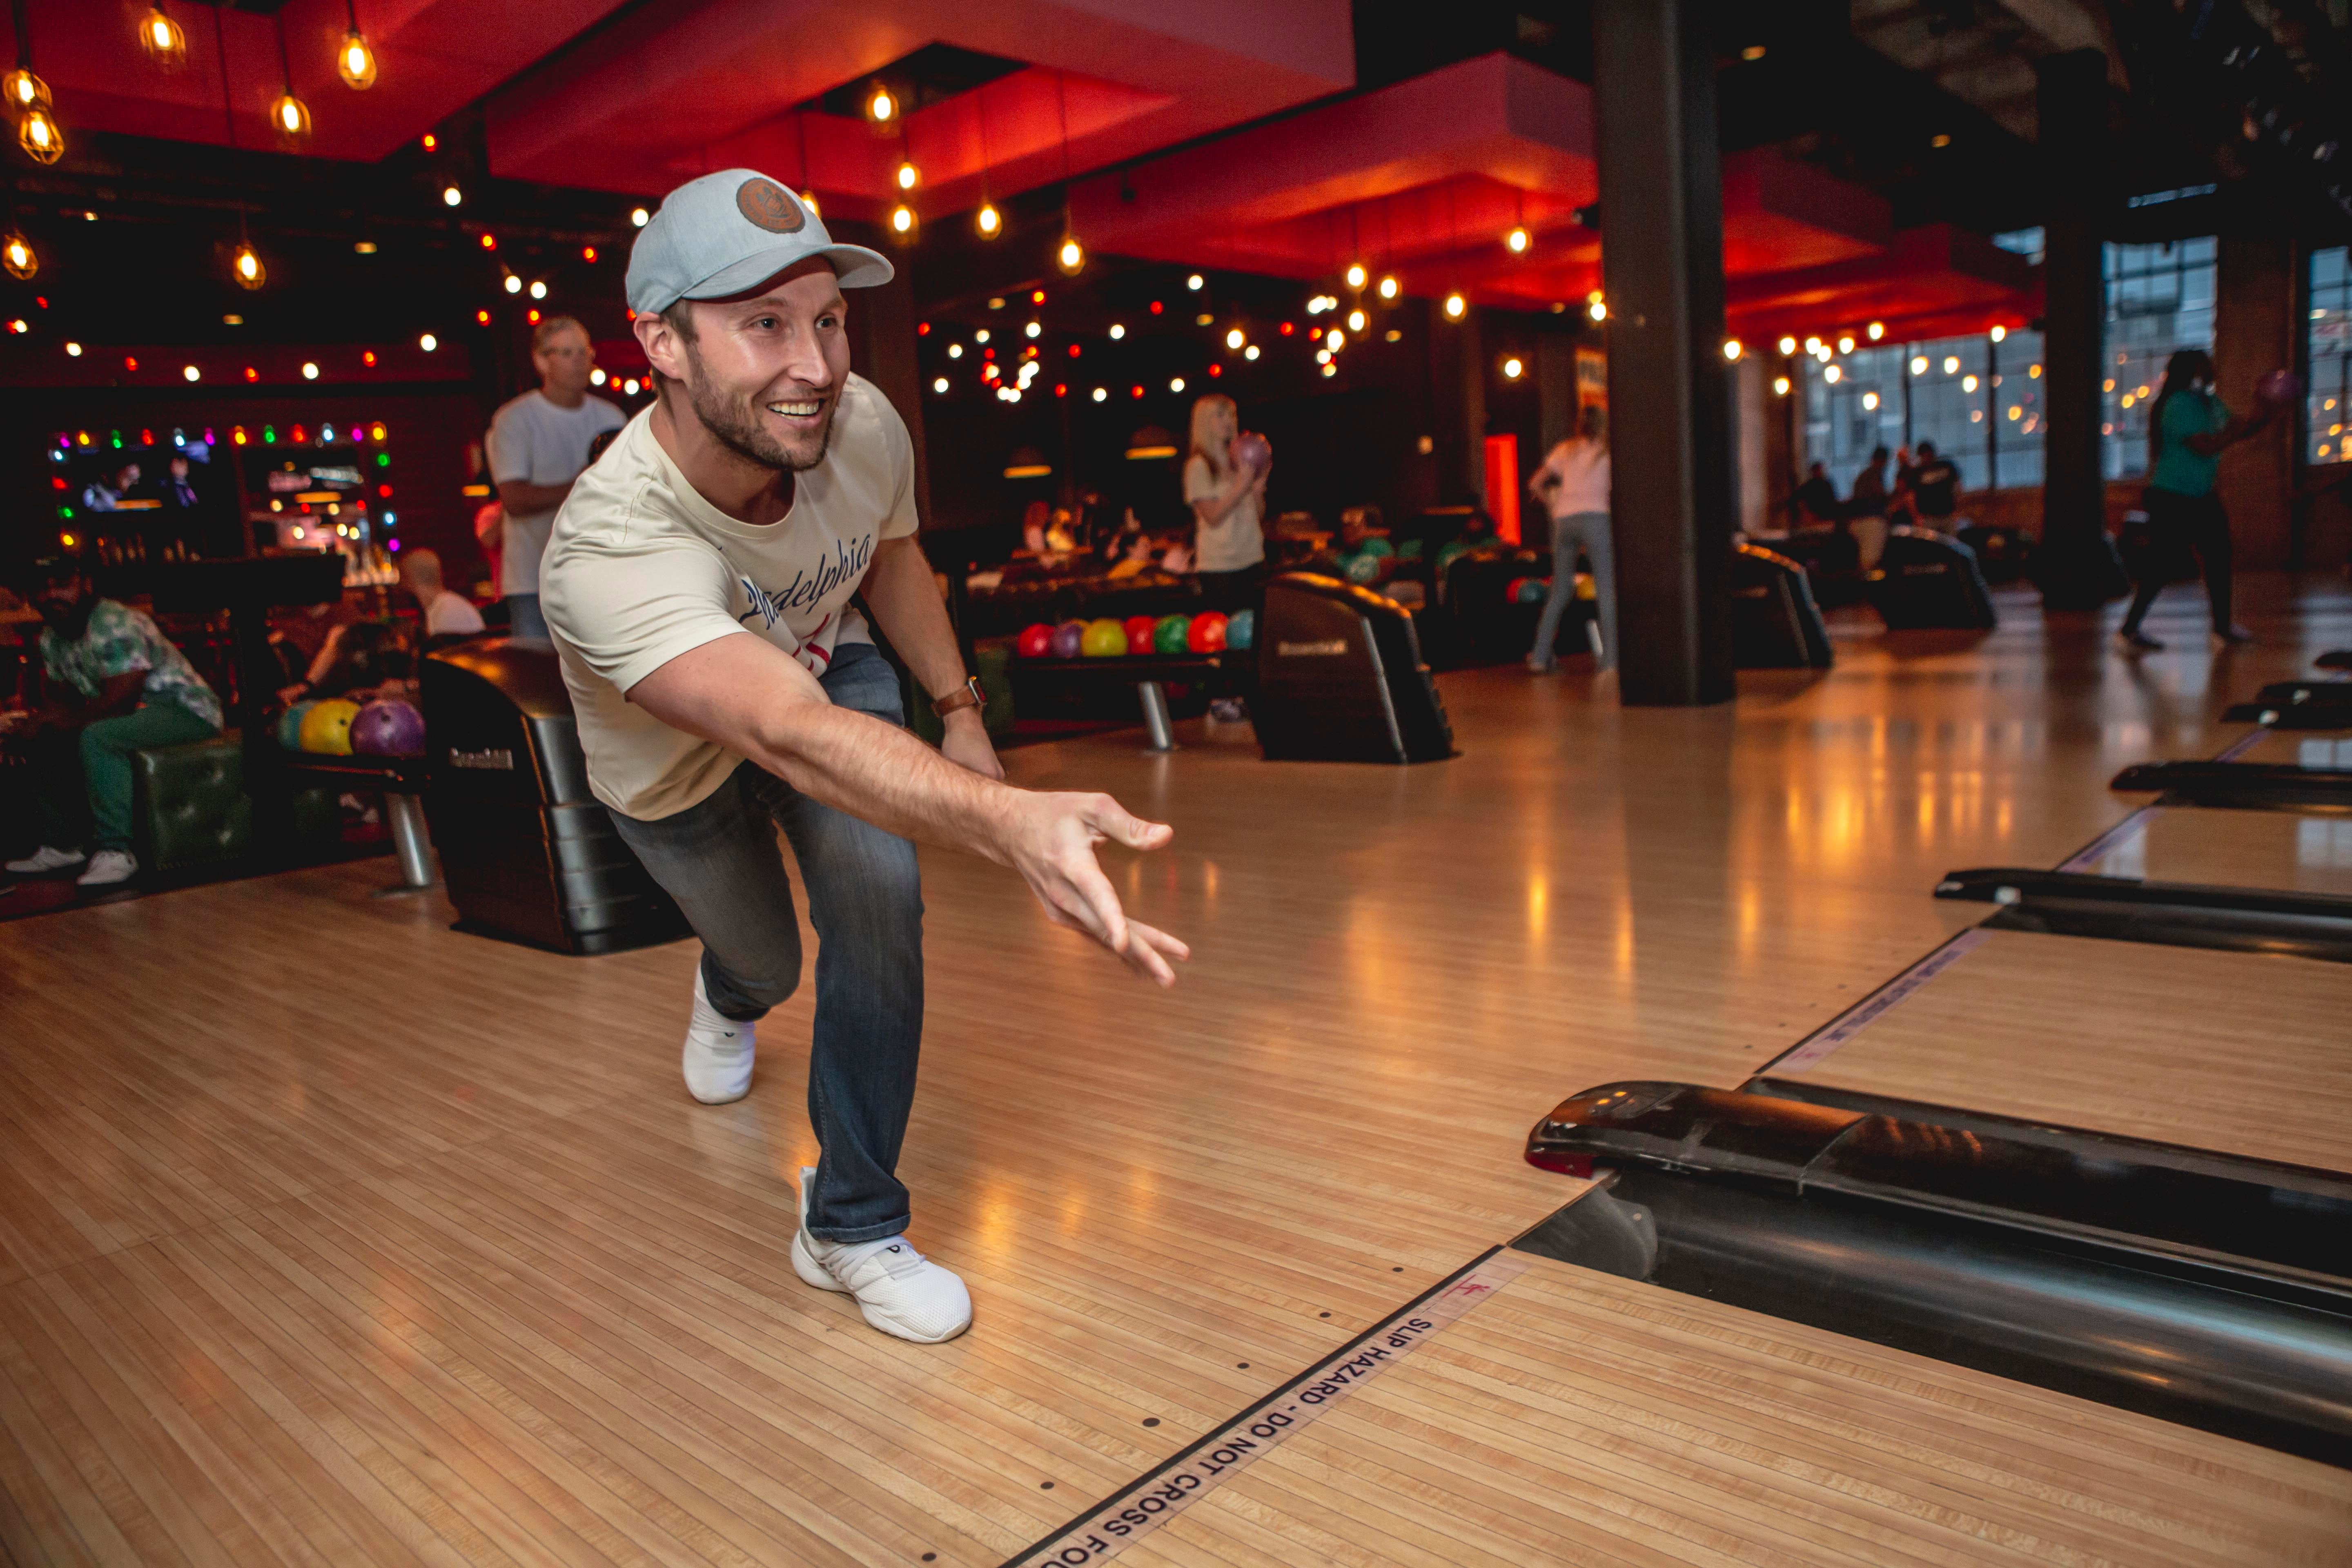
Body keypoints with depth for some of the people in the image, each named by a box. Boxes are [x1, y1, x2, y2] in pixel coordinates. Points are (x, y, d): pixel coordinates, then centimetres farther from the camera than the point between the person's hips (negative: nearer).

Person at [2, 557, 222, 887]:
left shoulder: (115, 626, -20)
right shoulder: (52, 638, 9)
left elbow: (117, 702, -24)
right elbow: (64, 700, 14)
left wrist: (51, 723, -17)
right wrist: (36, 722, -7)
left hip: (187, 711, -10)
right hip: (138, 712, 10)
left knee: (96, 737, -32)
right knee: (43, 742, 8)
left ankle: (115, 852, -29)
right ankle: (61, 845, 14)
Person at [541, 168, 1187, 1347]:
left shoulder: (864, 425, -28)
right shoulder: (610, 552, -46)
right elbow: (791, 735, -63)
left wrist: (957, 707, -9)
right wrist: (1009, 821, -80)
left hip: (827, 667, 3)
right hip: (674, 757, -2)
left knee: (878, 891, -23)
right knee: (764, 959, 17)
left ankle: (852, 1225, -4)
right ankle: (729, 1001, 61)